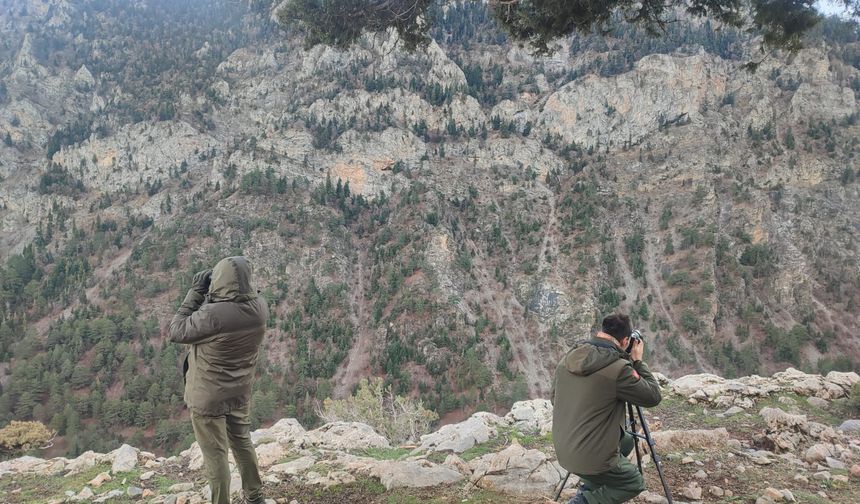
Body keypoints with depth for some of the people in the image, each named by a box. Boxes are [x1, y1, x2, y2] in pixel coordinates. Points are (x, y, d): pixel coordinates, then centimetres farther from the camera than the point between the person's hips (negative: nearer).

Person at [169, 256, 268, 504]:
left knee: (215, 454, 9)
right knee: (242, 442, 24)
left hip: (208, 396, -6)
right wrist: (208, 297, -2)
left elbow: (177, 332, -15)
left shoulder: (212, 314, -32)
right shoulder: (259, 307, -13)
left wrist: (195, 292, -13)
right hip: (240, 392, 6)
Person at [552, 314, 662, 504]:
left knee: (626, 441, 28)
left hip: (563, 450, 7)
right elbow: (653, 397, -8)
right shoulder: (618, 369, -22)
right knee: (635, 484, 21)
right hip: (591, 458, -7)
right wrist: (637, 361, 2)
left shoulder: (568, 358, -2)